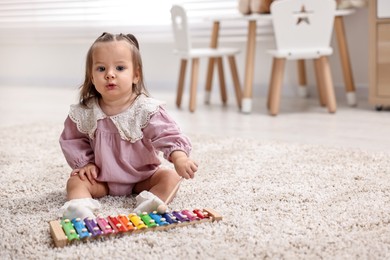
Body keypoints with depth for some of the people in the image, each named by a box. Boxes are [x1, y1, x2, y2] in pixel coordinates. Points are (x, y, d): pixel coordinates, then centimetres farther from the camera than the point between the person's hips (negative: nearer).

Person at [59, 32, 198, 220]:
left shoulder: (146, 109, -18)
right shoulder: (85, 113, -9)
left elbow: (167, 134, -24)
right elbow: (72, 140, 7)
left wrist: (179, 158, -43)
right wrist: (85, 162, -8)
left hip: (142, 177, -1)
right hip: (101, 178, 2)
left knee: (171, 176, -20)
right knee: (75, 180, -18)